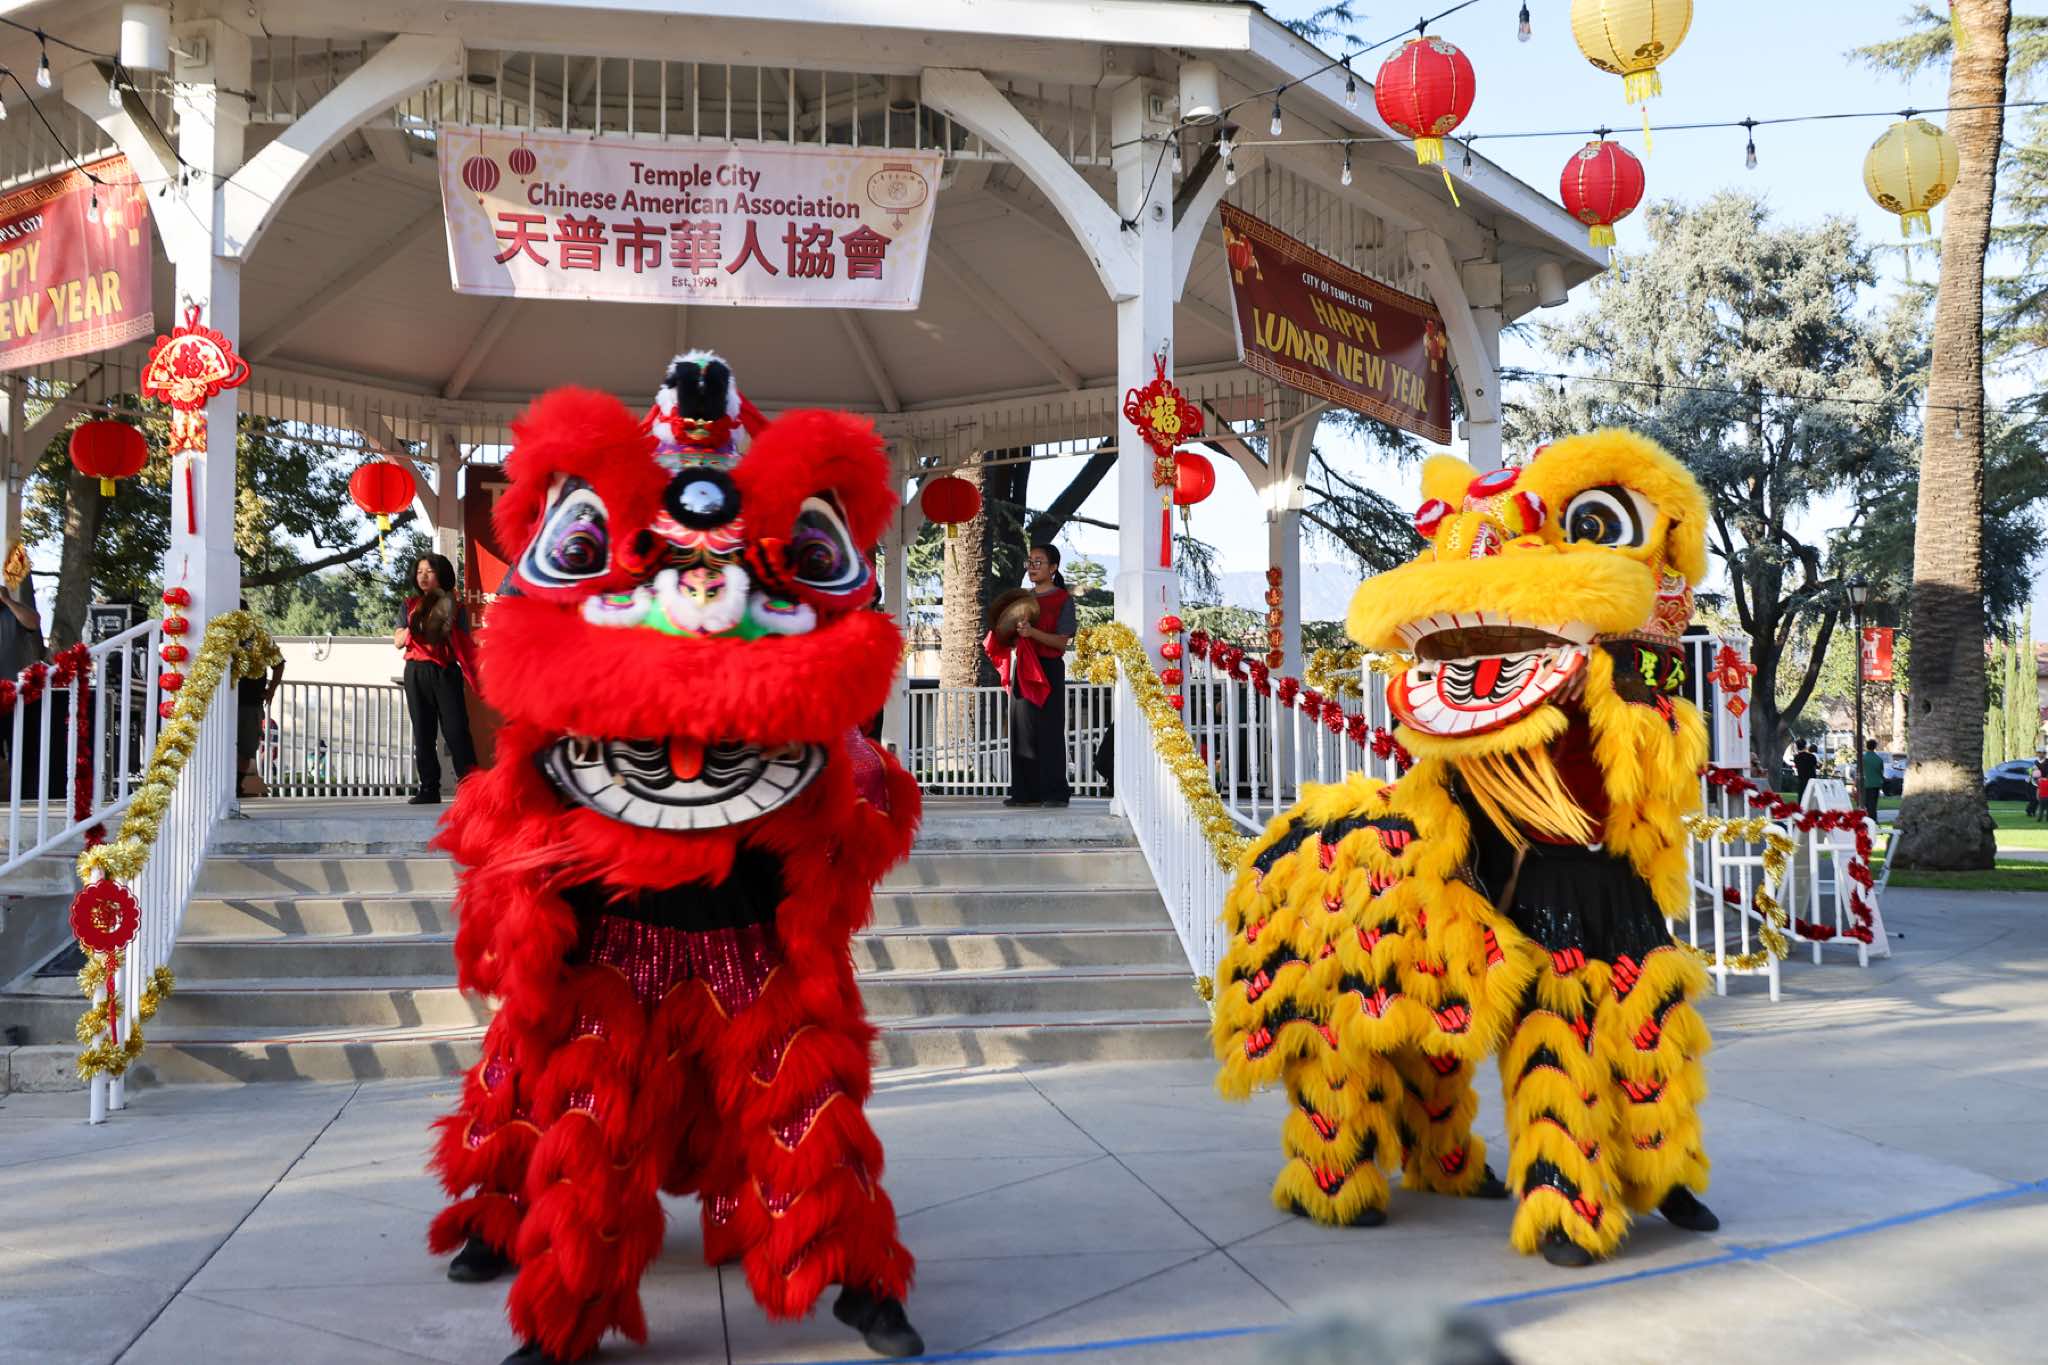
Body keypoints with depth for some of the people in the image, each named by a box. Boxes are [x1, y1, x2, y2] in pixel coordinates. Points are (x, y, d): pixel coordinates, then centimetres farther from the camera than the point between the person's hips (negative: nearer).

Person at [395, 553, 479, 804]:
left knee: (455, 729, -10)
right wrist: (411, 628, -11)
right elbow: (398, 642, 8)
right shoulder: (410, 606, 12)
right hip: (416, 673, 3)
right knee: (423, 732, 2)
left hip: (446, 673, -3)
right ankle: (429, 788, 4)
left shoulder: (454, 607, 6)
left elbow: (465, 645, 4)